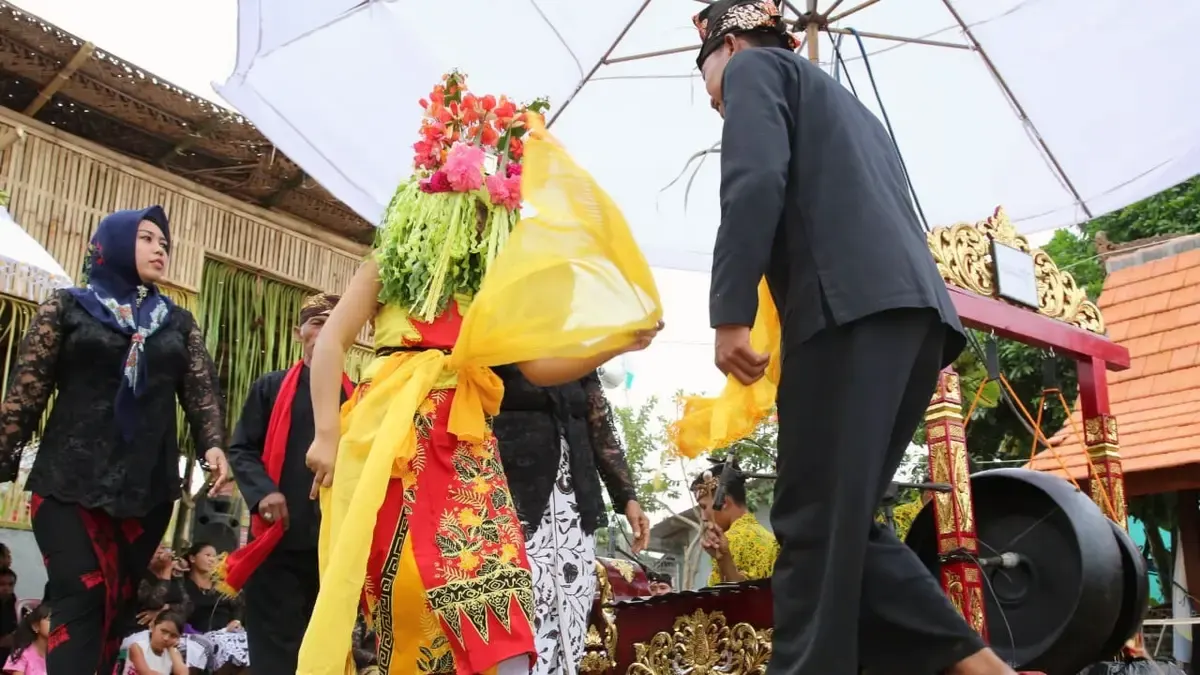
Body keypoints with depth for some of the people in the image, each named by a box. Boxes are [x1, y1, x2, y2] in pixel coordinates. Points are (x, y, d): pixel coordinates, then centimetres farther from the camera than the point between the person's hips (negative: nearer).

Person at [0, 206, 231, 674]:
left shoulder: (179, 323, 14)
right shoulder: (67, 307, 6)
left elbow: (201, 391, 6)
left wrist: (213, 445, -12)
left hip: (148, 486, 3)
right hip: (70, 482, -3)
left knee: (117, 605, 4)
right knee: (82, 599, -13)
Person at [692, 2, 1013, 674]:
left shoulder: (754, 68, 12)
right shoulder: (844, 104, 36)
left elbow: (756, 182, -9)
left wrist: (730, 312, -13)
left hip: (854, 305, -8)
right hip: (916, 309, 8)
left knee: (814, 520, -8)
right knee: (842, 518, 9)